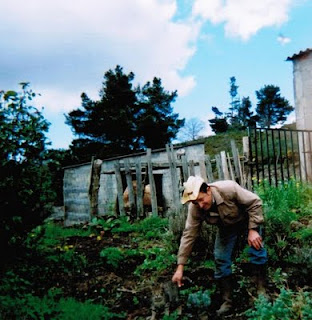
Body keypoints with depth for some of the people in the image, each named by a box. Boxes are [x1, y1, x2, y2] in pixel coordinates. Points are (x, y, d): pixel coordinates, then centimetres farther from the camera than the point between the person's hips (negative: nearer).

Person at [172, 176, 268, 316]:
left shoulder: (229, 188, -40)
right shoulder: (195, 208, -28)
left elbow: (254, 203, -28)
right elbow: (188, 235, -25)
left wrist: (253, 230, -31)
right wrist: (180, 267, -27)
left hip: (247, 219, -3)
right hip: (226, 227, 3)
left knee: (256, 250, -18)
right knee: (221, 259, -3)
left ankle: (261, 291, -2)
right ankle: (227, 301, 9)